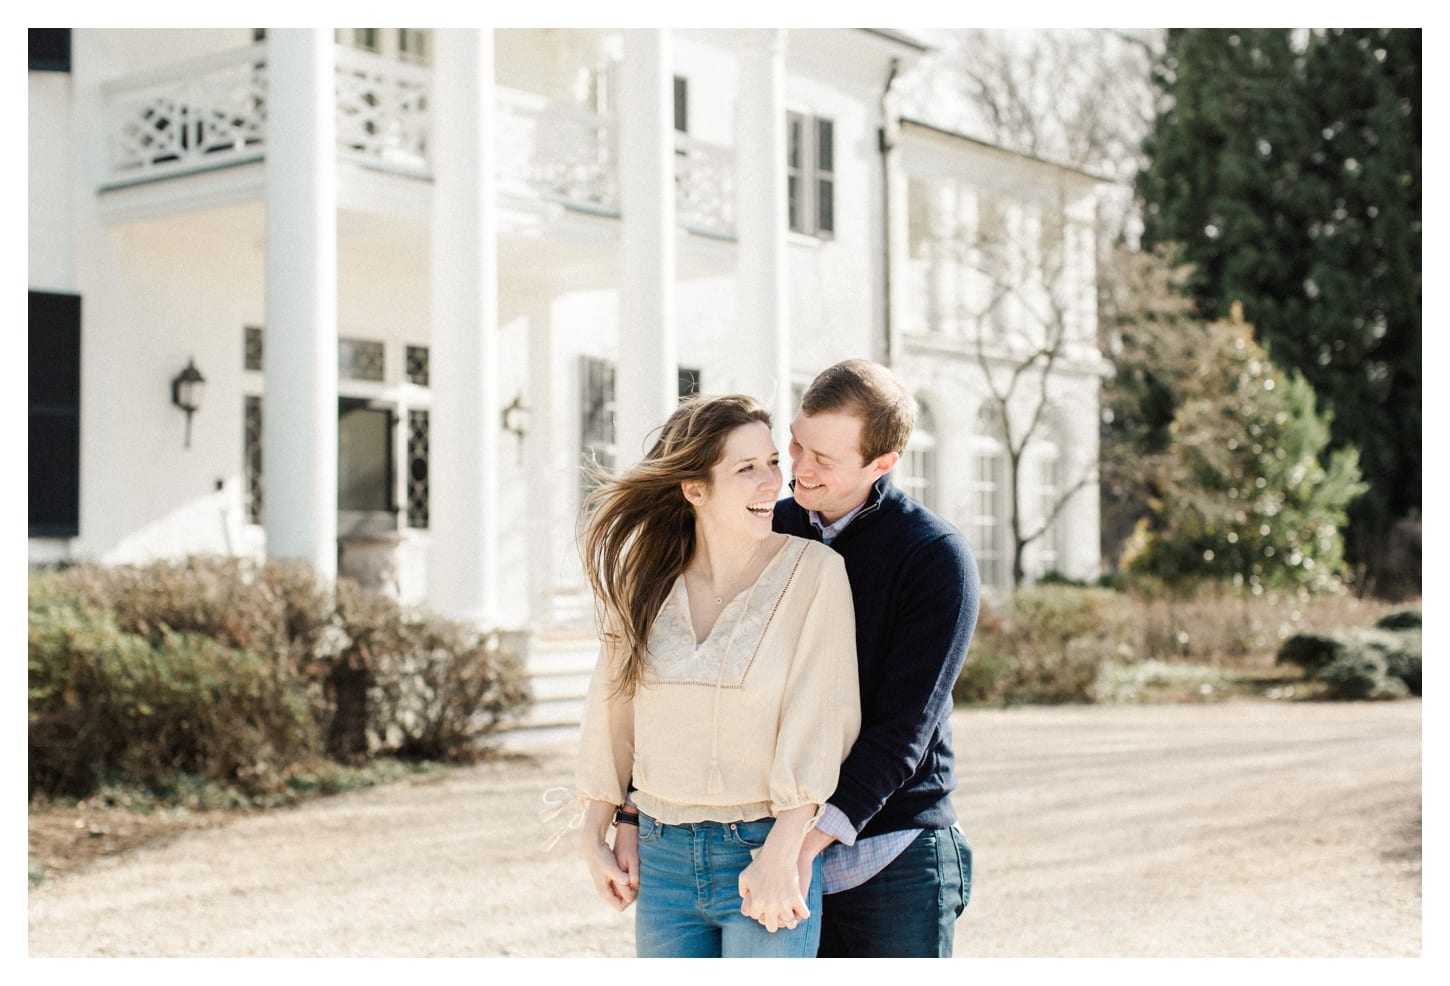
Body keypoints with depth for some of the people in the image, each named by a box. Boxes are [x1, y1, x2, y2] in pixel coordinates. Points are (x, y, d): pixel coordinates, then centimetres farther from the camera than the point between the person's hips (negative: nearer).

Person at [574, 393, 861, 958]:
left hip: (767, 851, -4)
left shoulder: (814, 571, -8)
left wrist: (782, 855, -17)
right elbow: (611, 709, 11)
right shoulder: (646, 579, 4)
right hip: (662, 858, 4)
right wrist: (595, 837, 12)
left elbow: (817, 723, -12)